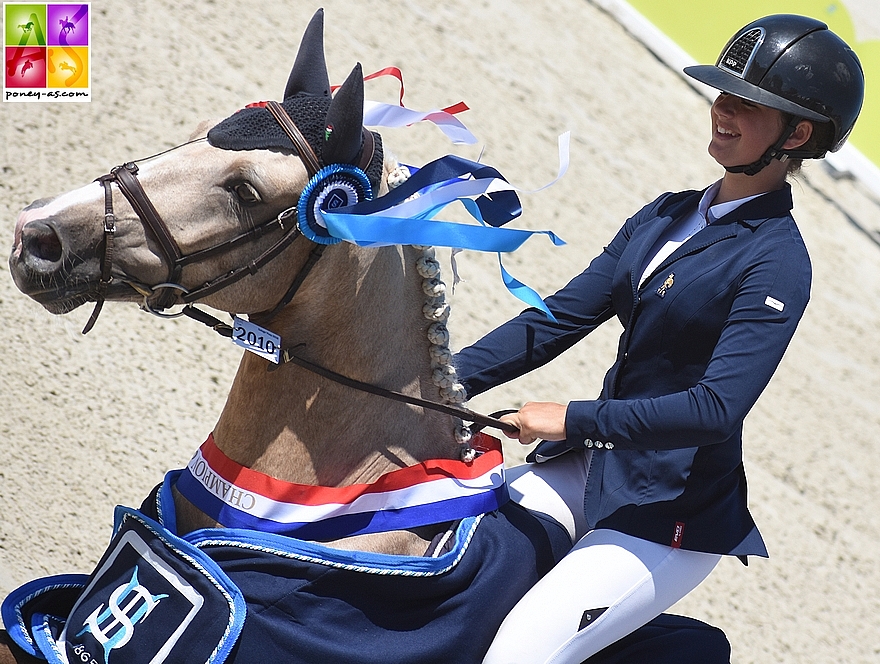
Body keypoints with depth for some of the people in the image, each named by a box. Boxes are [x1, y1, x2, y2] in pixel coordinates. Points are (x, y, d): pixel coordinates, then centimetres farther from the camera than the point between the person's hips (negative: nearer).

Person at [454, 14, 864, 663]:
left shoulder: (777, 263, -15)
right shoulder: (664, 217, 7)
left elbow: (717, 408, -24)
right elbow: (557, 320, 6)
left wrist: (572, 418, -22)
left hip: (669, 513, -7)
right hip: (592, 463, 7)